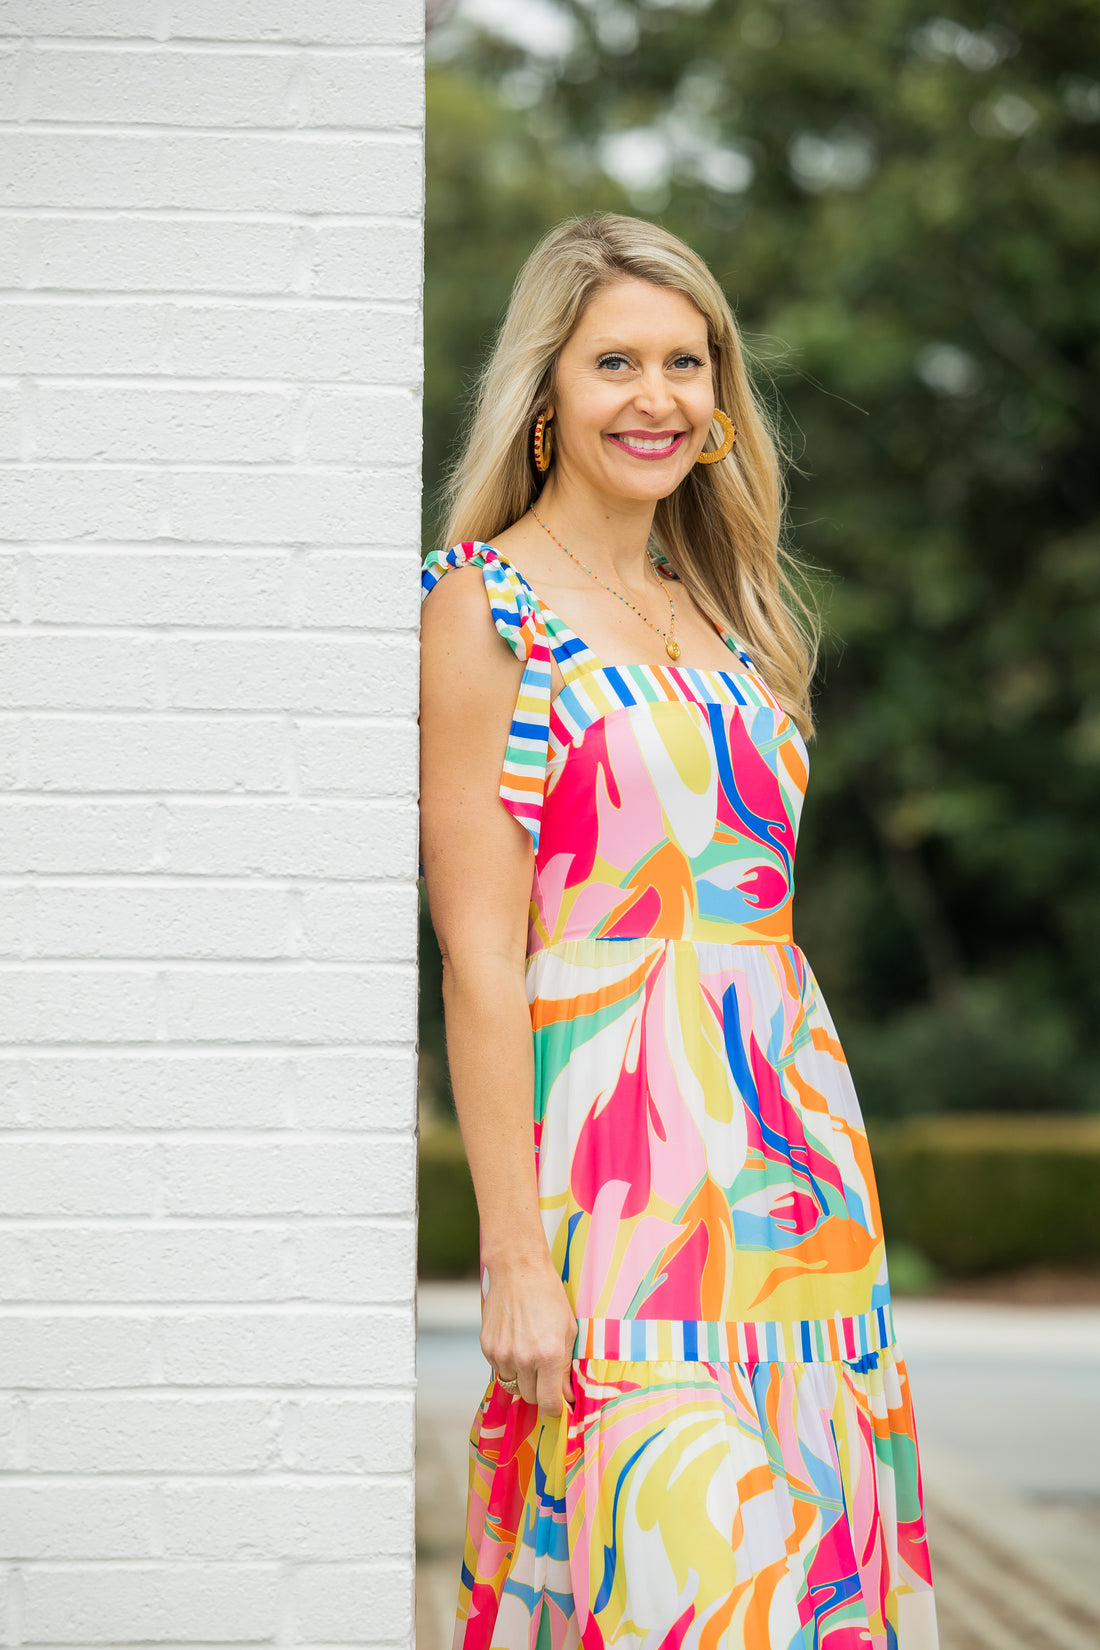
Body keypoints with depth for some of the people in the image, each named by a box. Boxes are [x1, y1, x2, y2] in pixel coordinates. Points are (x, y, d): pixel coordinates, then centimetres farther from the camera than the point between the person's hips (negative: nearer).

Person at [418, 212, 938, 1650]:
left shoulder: (721, 611, 16)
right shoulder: (487, 606, -4)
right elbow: (480, 956, -10)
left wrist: (834, 1193, 11)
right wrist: (513, 1250, -15)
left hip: (795, 1149, 7)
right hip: (617, 1147, -7)